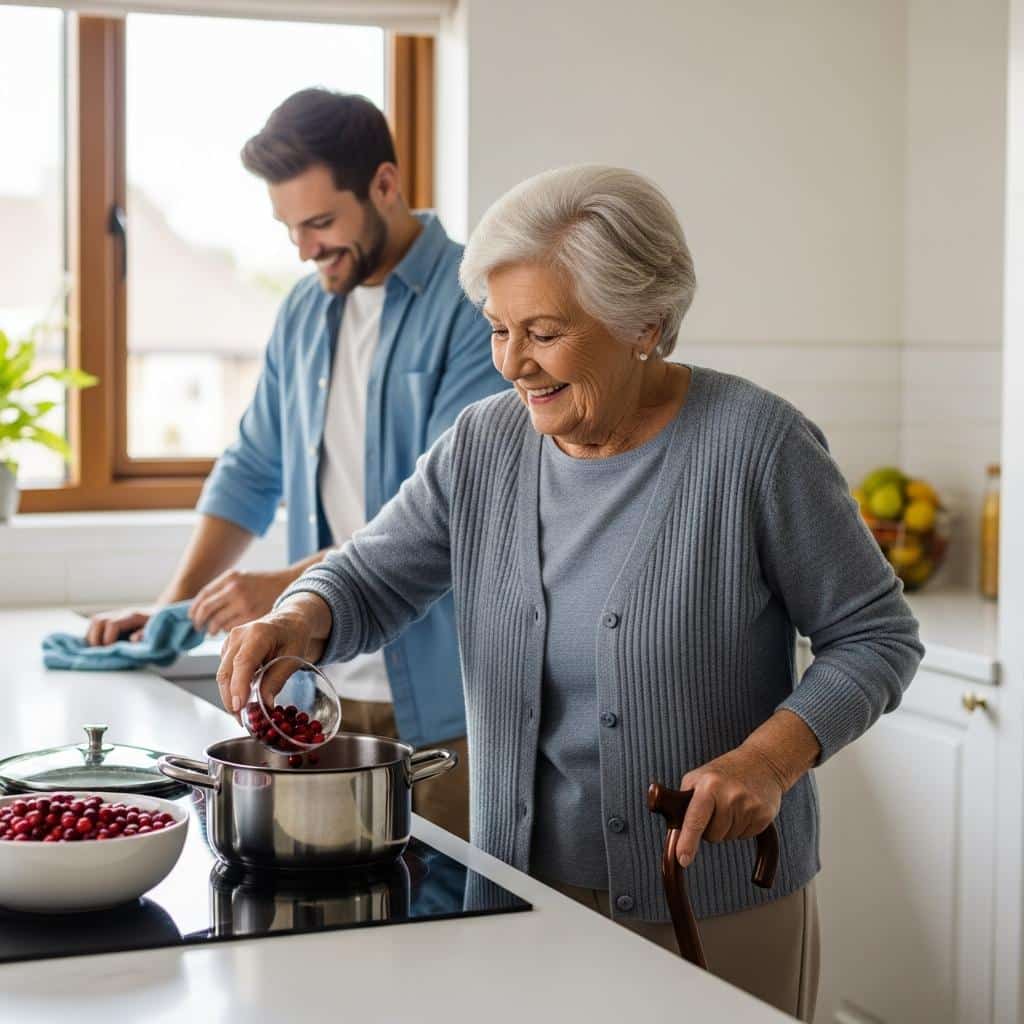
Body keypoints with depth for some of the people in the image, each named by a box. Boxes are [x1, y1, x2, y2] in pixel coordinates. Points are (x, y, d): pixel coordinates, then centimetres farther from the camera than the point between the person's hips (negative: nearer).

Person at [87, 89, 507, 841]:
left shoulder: (475, 306, -10)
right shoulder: (306, 312, 12)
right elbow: (253, 471, 18)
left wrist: (293, 582, -23)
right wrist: (172, 609, 8)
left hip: (440, 700, -6)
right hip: (327, 687, 6)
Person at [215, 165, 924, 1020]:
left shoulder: (756, 444, -13)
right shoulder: (484, 445, 1)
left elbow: (878, 637, -8)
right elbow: (370, 582, 7)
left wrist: (773, 757, -23)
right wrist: (301, 618, -16)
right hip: (525, 888, 4)